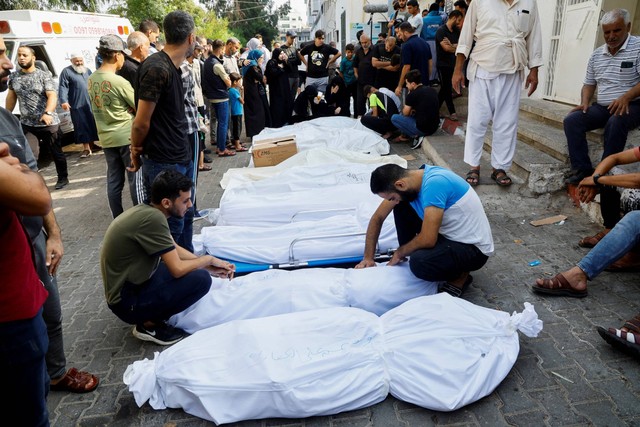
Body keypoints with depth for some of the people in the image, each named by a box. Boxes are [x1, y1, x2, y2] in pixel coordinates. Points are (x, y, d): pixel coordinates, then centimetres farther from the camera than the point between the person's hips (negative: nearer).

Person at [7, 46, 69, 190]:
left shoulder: (44, 76, -6)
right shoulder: (13, 77, 8)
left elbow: (52, 96, -17)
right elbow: (11, 98, 17)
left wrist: (47, 113, -33)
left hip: (48, 123, -4)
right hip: (26, 124, 4)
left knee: (56, 152, 8)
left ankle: (63, 178, 23)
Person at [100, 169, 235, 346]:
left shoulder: (147, 210, 1)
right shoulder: (153, 218, -27)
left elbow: (175, 249, 12)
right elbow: (177, 269, -24)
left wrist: (210, 266, 4)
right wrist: (209, 259, -6)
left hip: (133, 284, 9)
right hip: (127, 302, -9)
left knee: (191, 266, 15)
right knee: (201, 279, -19)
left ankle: (149, 319, 11)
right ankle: (149, 325, -2)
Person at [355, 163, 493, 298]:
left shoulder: (434, 183, -31)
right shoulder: (407, 181, -6)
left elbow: (427, 240, -31)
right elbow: (378, 217, 2)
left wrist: (399, 253, -13)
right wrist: (368, 257, -3)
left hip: (474, 248, -8)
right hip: (448, 234, 8)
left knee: (419, 263, -33)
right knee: (401, 208, -2)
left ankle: (459, 276, -2)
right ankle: (408, 259, 10)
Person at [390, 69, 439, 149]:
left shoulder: (412, 95, -13)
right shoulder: (432, 90, 8)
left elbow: (405, 113, 1)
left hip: (422, 129, -8)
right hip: (434, 127, 8)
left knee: (394, 118, 3)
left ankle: (415, 136, -1)